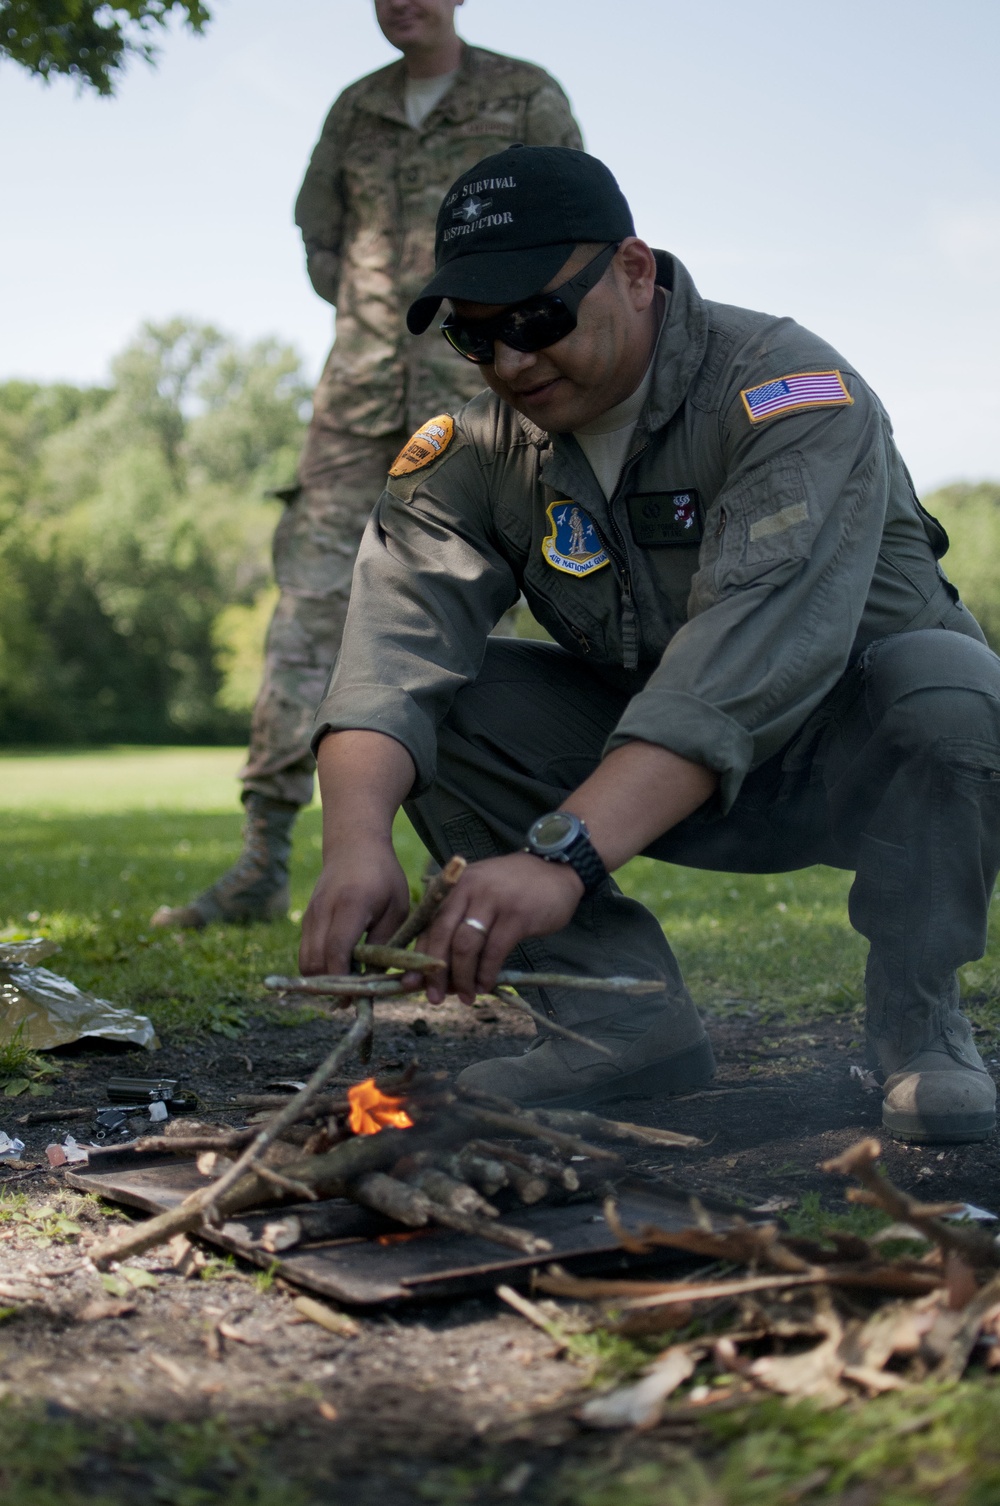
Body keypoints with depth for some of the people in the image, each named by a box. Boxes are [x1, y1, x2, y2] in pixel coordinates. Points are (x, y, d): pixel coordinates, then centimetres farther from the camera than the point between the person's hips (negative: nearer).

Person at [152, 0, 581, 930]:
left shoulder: (527, 98, 5)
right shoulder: (356, 110, 17)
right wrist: (386, 319, 15)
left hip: (475, 391, -3)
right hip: (362, 395, 4)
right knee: (309, 601, -6)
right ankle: (262, 864, -6)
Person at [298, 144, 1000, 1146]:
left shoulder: (786, 389, -25)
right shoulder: (474, 450, -9)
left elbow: (749, 657, -40)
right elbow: (396, 634, -24)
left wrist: (562, 854, -51)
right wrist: (356, 839, -44)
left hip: (857, 761, -4)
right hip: (647, 771, 4)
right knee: (430, 703, -16)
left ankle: (915, 1024, -12)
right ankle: (627, 1018, -10)